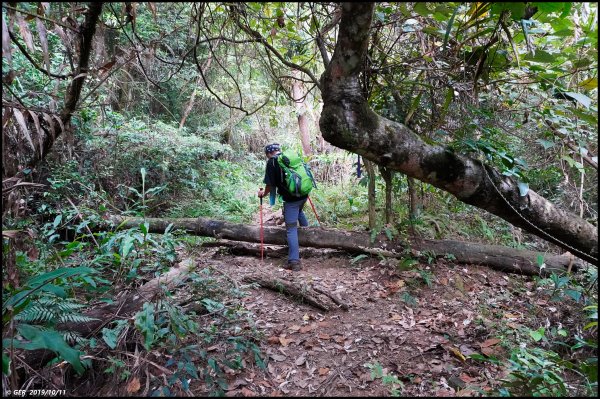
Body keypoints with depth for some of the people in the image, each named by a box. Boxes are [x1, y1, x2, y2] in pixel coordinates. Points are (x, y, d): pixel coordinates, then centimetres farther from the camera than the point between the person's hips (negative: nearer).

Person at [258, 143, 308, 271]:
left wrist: (263, 193, 12)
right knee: (299, 211, 37)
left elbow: (270, 185, -7)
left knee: (291, 229, -2)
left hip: (291, 199, -6)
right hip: (303, 194, 6)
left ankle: (294, 261, -4)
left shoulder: (271, 162, -5)